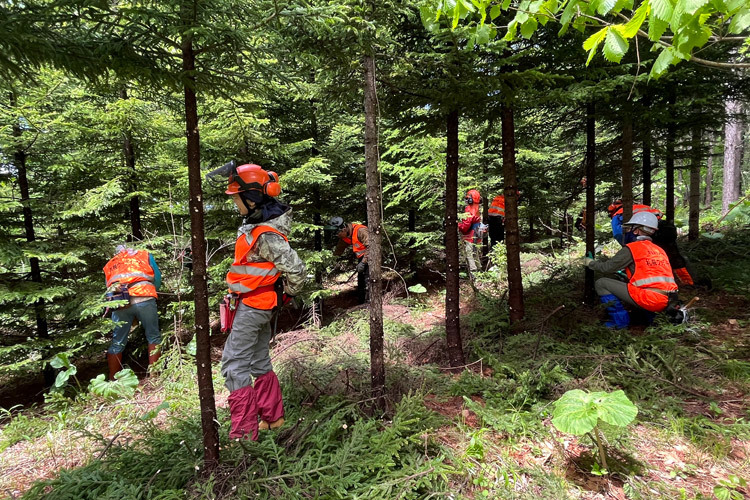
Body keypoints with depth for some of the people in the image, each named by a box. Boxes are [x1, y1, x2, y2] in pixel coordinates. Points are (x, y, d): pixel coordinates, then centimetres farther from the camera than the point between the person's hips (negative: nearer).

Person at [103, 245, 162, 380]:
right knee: (154, 337, 8)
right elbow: (157, 278, 19)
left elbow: (109, 287, 26)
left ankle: (112, 380, 15)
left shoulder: (109, 265, 32)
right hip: (143, 298, -3)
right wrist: (152, 292, 33)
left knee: (117, 343, 11)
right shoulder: (144, 255, 25)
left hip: (119, 303, 3)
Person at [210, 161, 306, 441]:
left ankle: (244, 434, 2)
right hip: (260, 304, 11)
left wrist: (289, 294, -11)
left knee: (235, 366, -5)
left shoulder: (266, 235, -27)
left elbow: (296, 270, -26)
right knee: (259, 363, 19)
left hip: (253, 306, -11)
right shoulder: (260, 218, 3)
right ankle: (273, 417, 32)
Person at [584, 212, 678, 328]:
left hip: (649, 300, -8)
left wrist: (590, 262, 19)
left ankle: (620, 321, -1)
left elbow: (608, 267, 1)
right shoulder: (659, 250, 20)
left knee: (601, 283, 1)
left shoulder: (632, 248, -2)